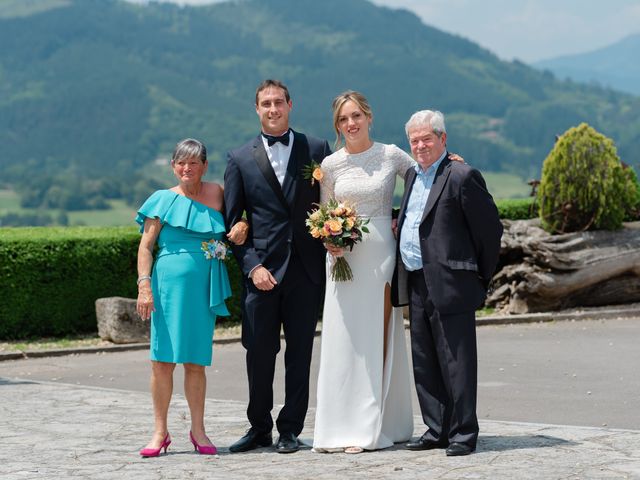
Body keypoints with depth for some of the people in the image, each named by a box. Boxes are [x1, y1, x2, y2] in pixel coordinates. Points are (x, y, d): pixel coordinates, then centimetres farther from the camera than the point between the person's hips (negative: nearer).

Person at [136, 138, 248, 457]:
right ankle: (160, 431, 7)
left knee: (196, 361, 6)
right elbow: (145, 246, 1)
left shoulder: (217, 194, 9)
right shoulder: (163, 200, 3)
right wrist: (144, 285, -11)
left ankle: (198, 430, 15)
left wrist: (242, 225, 1)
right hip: (170, 284, -2)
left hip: (205, 287, 2)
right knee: (163, 361, -3)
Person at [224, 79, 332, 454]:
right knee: (259, 353, 3)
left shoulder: (317, 150, 7)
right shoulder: (241, 159, 6)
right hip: (263, 270, 0)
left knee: (300, 353, 4)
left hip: (307, 269, 0)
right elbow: (233, 223, 4)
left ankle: (291, 430, 14)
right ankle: (259, 428, 17)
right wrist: (252, 266, -6)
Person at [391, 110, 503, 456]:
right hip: (416, 286, 8)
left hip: (449, 285, -8)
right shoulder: (412, 175, 15)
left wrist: (481, 276, -2)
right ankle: (437, 430, 20)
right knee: (424, 364, 12)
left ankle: (463, 434, 4)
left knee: (456, 362, -3)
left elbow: (490, 228, -8)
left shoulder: (462, 176, -10)